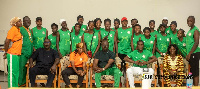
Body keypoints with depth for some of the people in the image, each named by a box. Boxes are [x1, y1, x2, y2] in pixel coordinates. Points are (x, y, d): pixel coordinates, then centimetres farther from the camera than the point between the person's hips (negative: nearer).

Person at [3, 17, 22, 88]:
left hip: (17, 54, 9)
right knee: (12, 72, -3)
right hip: (12, 54, -9)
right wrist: (6, 53, -7)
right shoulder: (12, 30, -13)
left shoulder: (18, 30, 13)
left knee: (16, 72, 14)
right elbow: (7, 42, -15)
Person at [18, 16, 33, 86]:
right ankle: (20, 84, -1)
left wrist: (32, 48, 20)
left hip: (29, 52, 8)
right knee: (22, 68, -7)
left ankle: (24, 82, 19)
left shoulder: (30, 30, 18)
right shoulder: (21, 29, -7)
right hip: (23, 52, -8)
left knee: (27, 68, 11)